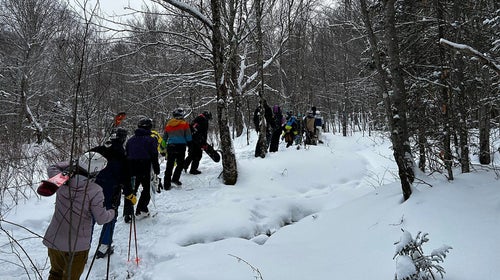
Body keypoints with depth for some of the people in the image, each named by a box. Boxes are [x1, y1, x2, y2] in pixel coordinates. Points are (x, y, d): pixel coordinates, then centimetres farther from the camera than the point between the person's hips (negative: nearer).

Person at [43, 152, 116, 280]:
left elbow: (52, 168, 13)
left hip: (53, 240, 4)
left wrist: (72, 164, 11)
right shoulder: (95, 191, -23)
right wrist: (113, 212, 5)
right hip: (77, 245, -4)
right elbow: (101, 219, -15)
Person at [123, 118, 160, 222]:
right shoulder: (151, 140, -5)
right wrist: (157, 170, 2)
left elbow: (126, 156, 14)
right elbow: (154, 157, -6)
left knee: (130, 191, 7)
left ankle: (127, 214, 1)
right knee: (147, 189, 15)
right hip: (145, 169, -4)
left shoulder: (130, 140, 11)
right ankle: (141, 209, 14)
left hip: (131, 169, 4)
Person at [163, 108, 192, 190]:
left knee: (169, 166, 8)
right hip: (180, 146, -4)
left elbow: (164, 137, 19)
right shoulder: (184, 124, 0)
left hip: (170, 146, 4)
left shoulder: (168, 124, 14)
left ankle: (166, 185, 8)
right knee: (180, 164, 10)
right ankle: (175, 178, -3)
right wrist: (189, 144, 13)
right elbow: (188, 137, 0)